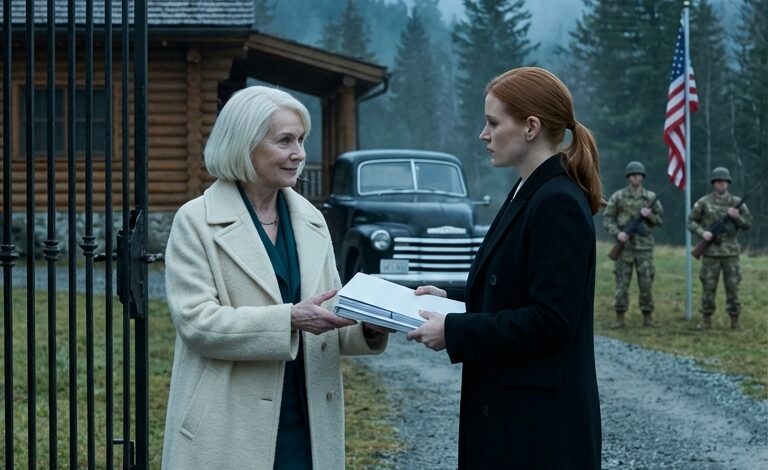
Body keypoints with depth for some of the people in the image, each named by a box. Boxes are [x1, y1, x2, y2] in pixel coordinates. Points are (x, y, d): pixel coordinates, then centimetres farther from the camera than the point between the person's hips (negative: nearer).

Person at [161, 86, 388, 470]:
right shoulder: (197, 221, -4)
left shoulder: (311, 220, 12)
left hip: (306, 423, 5)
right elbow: (196, 321, -14)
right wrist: (291, 319, -23)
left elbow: (325, 322, 14)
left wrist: (367, 329, -8)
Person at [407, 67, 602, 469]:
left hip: (541, 417, -9)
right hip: (510, 407, 9)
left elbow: (551, 319, -22)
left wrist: (454, 331, -18)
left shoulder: (558, 203, -18)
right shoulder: (528, 194, 12)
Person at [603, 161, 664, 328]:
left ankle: (648, 318, 8)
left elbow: (660, 220, 9)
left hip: (644, 246, 1)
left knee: (646, 283, 1)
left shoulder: (651, 197, 6)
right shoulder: (618, 196, 1)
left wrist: (649, 215, -12)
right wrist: (617, 233, -16)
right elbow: (607, 218, 0)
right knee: (622, 282, -1)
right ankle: (620, 318, 3)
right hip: (625, 245, -1)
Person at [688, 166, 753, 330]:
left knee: (732, 286, 0)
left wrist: (736, 216, -15)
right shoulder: (704, 203, 0)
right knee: (708, 286, 0)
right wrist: (702, 232, -14)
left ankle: (735, 320, 7)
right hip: (711, 251, -1)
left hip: (730, 252, 1)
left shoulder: (737, 203, 4)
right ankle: (706, 320, 9)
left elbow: (747, 224, 5)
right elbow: (691, 222, 4)